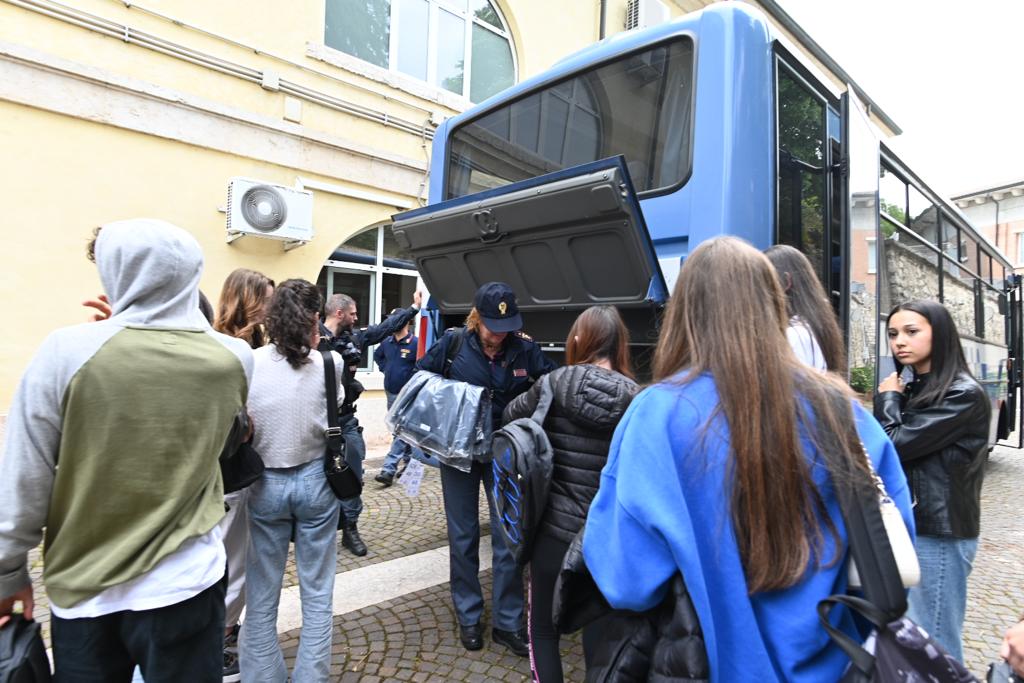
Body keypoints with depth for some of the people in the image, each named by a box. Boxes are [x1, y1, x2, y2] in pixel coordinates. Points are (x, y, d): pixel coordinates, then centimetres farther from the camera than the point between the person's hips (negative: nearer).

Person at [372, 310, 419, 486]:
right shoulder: (387, 342, 5)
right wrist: (385, 368, 12)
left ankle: (388, 470, -10)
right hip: (390, 393, 7)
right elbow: (377, 356, 25)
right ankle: (409, 462, 33)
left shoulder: (415, 343, -15)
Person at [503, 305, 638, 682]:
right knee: (599, 631, 21)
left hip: (555, 526, -1)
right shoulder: (633, 396, -9)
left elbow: (510, 416, 7)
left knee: (542, 628, 19)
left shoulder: (553, 384, -10)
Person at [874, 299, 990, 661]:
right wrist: (892, 400, -3)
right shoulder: (913, 391, 10)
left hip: (938, 533, -8)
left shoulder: (964, 395, -13)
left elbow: (895, 446, -19)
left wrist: (887, 399, -6)